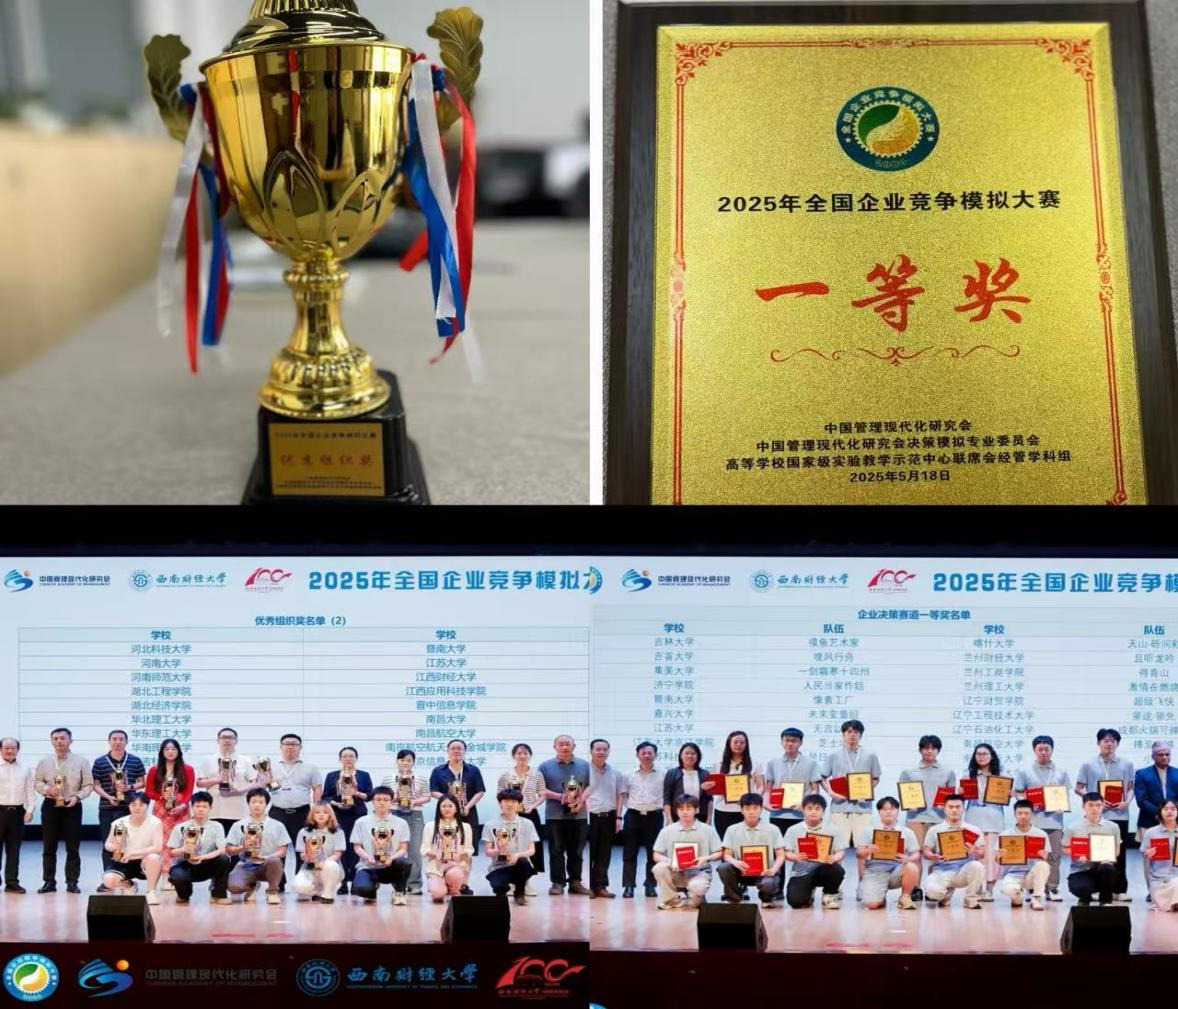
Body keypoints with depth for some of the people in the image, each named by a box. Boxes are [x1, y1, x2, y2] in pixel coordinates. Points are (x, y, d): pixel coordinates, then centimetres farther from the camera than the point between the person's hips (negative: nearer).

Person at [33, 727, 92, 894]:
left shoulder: (81, 761, 0)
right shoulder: (44, 761, 5)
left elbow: (88, 785, 1)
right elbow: (37, 782, 9)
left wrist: (77, 796, -15)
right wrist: (47, 789, -12)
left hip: (72, 806, -1)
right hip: (50, 805, 2)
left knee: (73, 847, 0)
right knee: (49, 847, 3)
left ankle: (72, 882, 7)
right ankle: (49, 881, 9)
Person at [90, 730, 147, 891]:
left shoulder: (135, 761, 5)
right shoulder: (100, 762, 4)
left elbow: (142, 783, 8)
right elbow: (96, 785, 3)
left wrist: (130, 787, -11)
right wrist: (108, 796, -12)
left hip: (128, 807, 0)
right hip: (107, 807, 0)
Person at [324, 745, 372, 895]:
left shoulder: (364, 775, 12)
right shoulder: (331, 776, 14)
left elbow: (370, 795, 4)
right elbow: (325, 797, 9)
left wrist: (357, 794, -13)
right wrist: (335, 803, -9)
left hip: (358, 815, -1)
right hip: (338, 815, 1)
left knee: (355, 847, -8)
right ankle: (343, 882, -4)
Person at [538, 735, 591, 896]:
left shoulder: (584, 765, 9)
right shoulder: (546, 766, 4)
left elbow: (590, 786, 7)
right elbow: (540, 789, -1)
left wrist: (581, 800, -10)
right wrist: (559, 796, -14)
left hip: (579, 815, 2)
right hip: (555, 815, -1)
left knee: (576, 851, 6)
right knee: (556, 851, 1)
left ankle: (575, 882, 13)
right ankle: (557, 882, 6)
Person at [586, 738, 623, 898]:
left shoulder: (615, 773, 10)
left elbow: (620, 795, 13)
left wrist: (618, 817, 6)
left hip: (608, 817, 4)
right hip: (589, 816, -4)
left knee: (604, 853, 7)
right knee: (588, 853, -1)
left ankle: (600, 885, 13)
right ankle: (587, 885, 6)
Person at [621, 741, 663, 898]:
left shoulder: (662, 776, 4)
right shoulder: (629, 775, 7)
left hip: (654, 816, -1)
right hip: (633, 816, 1)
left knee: (653, 853, 3)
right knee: (629, 853, 0)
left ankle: (650, 885, 12)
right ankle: (628, 885, 4)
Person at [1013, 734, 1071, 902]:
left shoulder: (1060, 772, 12)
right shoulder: (1025, 771, 5)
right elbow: (1018, 793, 4)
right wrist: (1029, 803, -14)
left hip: (1054, 819, 2)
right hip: (1033, 819, -2)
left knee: (1054, 855, 2)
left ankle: (1052, 888, 8)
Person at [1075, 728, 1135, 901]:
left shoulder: (1126, 765, 8)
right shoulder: (1089, 765, 3)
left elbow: (1131, 788, 12)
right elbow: (1079, 788, 3)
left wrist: (1126, 802, -8)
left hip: (1119, 815, 1)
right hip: (1096, 815, -1)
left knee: (1119, 852, 3)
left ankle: (1119, 889, 8)